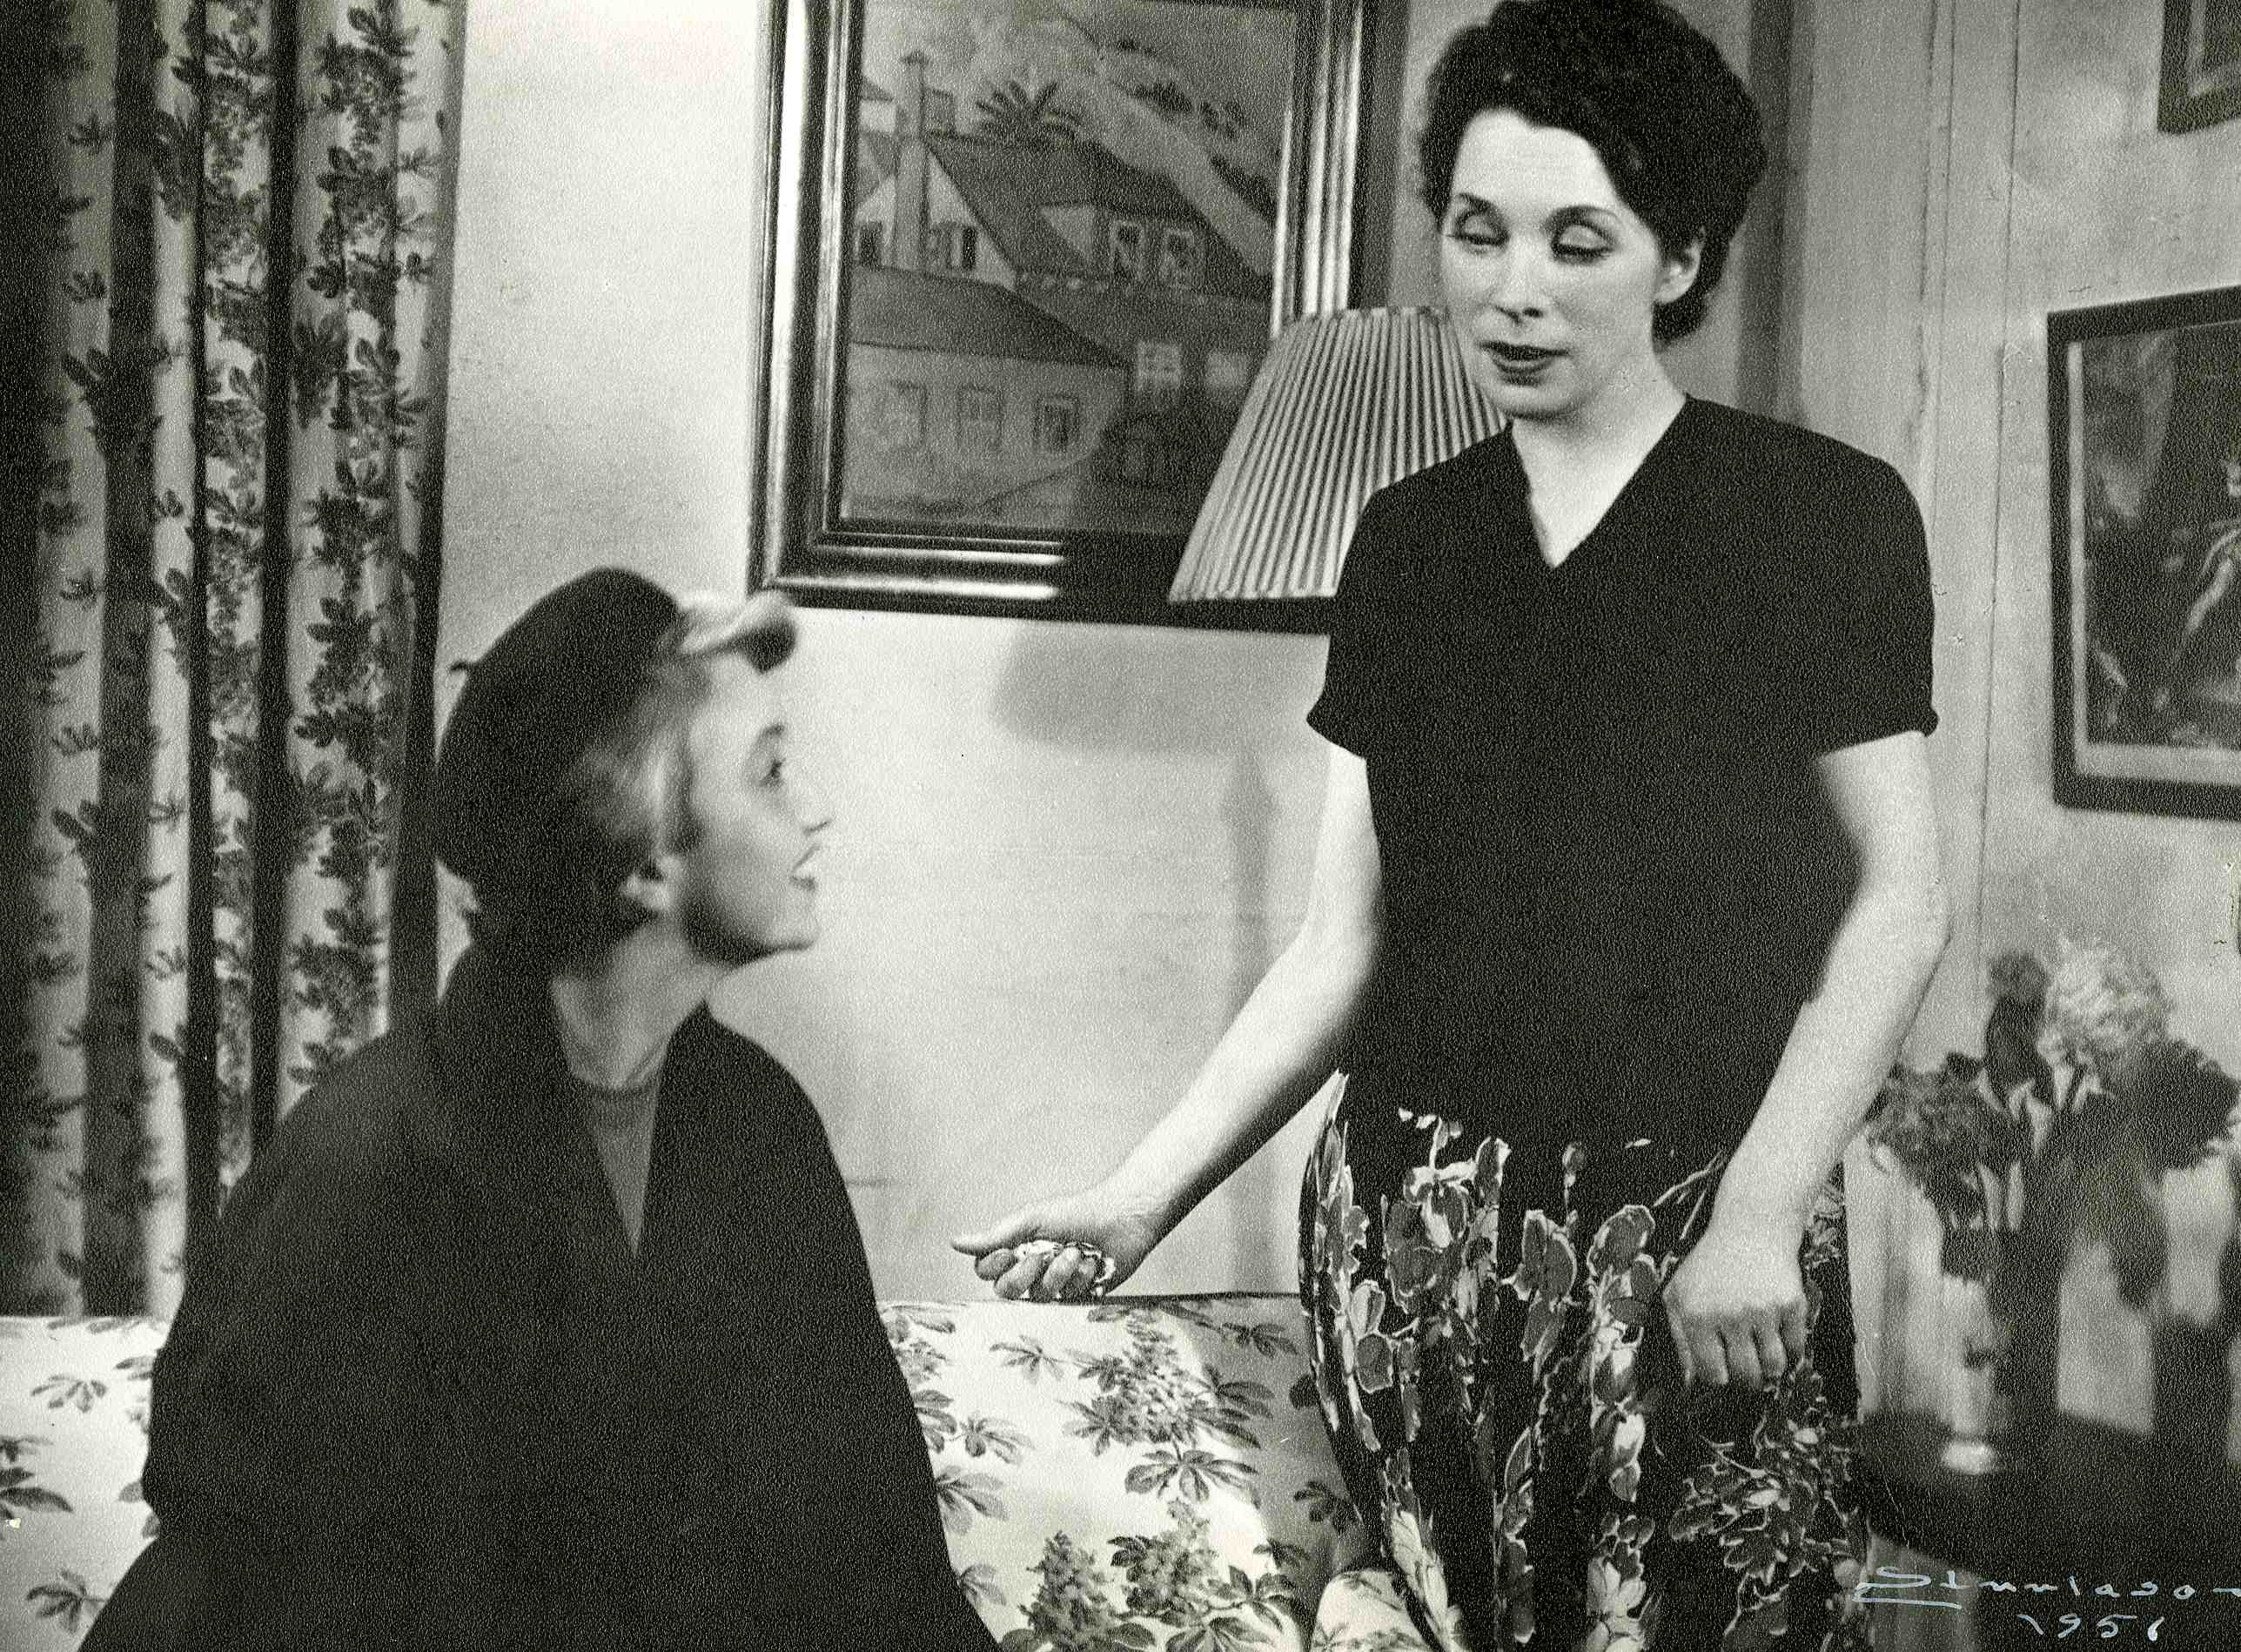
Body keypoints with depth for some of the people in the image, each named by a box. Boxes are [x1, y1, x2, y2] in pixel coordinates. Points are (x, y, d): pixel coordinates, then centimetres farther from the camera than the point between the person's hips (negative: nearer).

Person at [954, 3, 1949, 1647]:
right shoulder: (1407, 538, 10)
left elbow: (1896, 905, -3)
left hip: (1692, 1248, -3)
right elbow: (1343, 938, 10)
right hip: (1411, 1231, 3)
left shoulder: (1823, 514, 0)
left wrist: (1761, 1209, -13)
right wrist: (1144, 1194, 3)